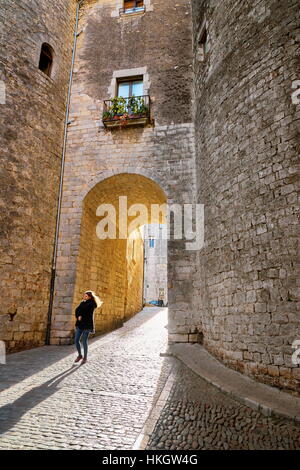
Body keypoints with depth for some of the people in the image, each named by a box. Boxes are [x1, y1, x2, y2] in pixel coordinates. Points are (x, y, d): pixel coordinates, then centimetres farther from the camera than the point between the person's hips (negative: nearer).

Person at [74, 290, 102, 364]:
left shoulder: (91, 303, -6)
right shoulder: (82, 302, 14)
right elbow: (77, 310, 4)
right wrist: (78, 317, -13)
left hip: (87, 325, -6)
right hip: (79, 324, 6)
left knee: (84, 341, -2)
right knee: (76, 340, 4)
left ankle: (85, 357, 13)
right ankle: (80, 355, 24)